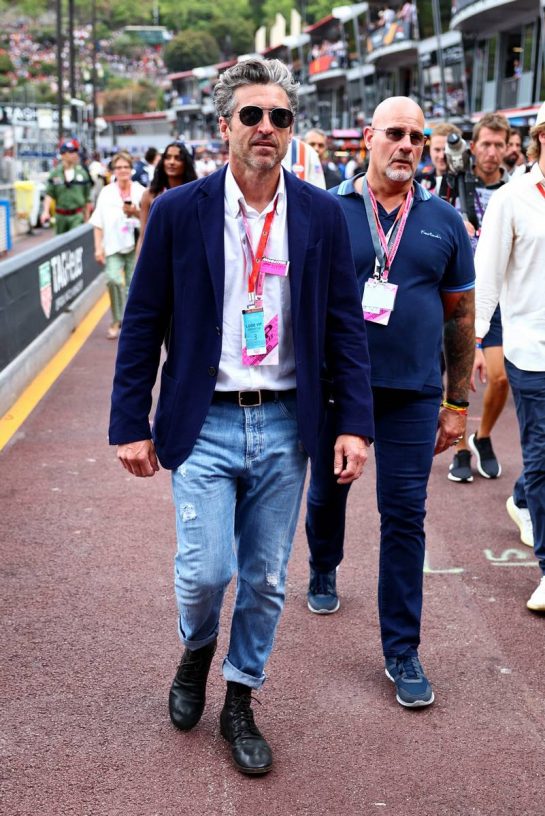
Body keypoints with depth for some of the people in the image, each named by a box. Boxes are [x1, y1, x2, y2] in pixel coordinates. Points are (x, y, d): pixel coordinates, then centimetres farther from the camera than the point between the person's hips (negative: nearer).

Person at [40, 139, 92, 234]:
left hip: (77, 216, -2)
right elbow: (49, 194, -1)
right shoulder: (55, 173, 1)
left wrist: (87, 215, 10)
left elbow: (87, 197, 8)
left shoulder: (82, 173, 2)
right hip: (60, 215, 2)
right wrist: (46, 211, -15)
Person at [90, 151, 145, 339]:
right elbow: (98, 222, 3)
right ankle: (116, 320, -2)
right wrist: (98, 247, -3)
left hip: (135, 245, 1)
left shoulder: (141, 191, 4)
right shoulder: (106, 192, 5)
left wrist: (136, 212, -14)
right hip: (113, 245, -1)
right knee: (114, 280, -18)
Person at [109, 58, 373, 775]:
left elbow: (345, 325, 4)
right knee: (205, 570, -6)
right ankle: (197, 650, 31)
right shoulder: (179, 212, -4)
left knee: (265, 581, 10)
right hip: (205, 424, -1)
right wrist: (131, 425, -3)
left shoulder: (322, 217, 1)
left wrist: (354, 422, -3)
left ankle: (240, 705, 32)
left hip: (285, 426, 2)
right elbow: (142, 325, 0)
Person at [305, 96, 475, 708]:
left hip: (412, 395, 0)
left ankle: (402, 651, 13)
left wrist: (457, 403, 6)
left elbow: (460, 315, 7)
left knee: (404, 518, 2)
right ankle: (323, 573, 49)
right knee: (327, 493, 18)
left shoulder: (444, 221, 3)